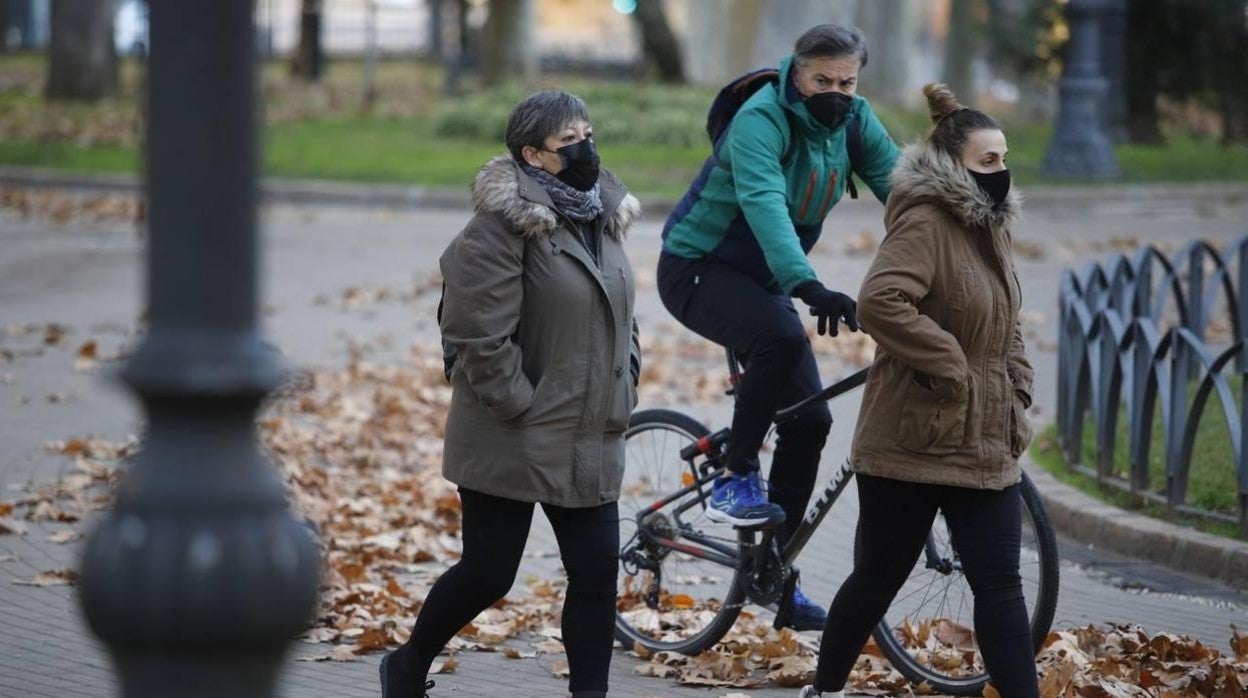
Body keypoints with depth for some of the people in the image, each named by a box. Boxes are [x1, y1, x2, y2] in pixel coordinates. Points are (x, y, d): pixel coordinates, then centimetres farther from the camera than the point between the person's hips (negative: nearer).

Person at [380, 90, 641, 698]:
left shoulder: (602, 216, 10)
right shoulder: (505, 224, -16)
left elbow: (620, 312, 23)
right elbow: (480, 333, -20)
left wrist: (623, 387, 13)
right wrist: (521, 406, -16)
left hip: (588, 442, 7)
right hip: (512, 442, -7)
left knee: (597, 569, 1)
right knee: (488, 572, 2)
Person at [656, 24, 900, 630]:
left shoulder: (854, 122, -5)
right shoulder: (761, 120, -27)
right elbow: (764, 203, -42)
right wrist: (809, 287, -56)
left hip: (763, 279, 7)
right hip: (699, 268, -7)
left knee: (809, 420, 1)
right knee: (782, 338, -36)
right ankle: (734, 481, -19)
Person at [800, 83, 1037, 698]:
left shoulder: (989, 226, 14)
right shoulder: (926, 222, -15)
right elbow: (881, 302, -31)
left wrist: (1016, 391, 12)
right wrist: (948, 365, -25)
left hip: (986, 444, 7)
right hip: (915, 440, -7)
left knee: (1000, 584, 1)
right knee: (878, 579, 6)